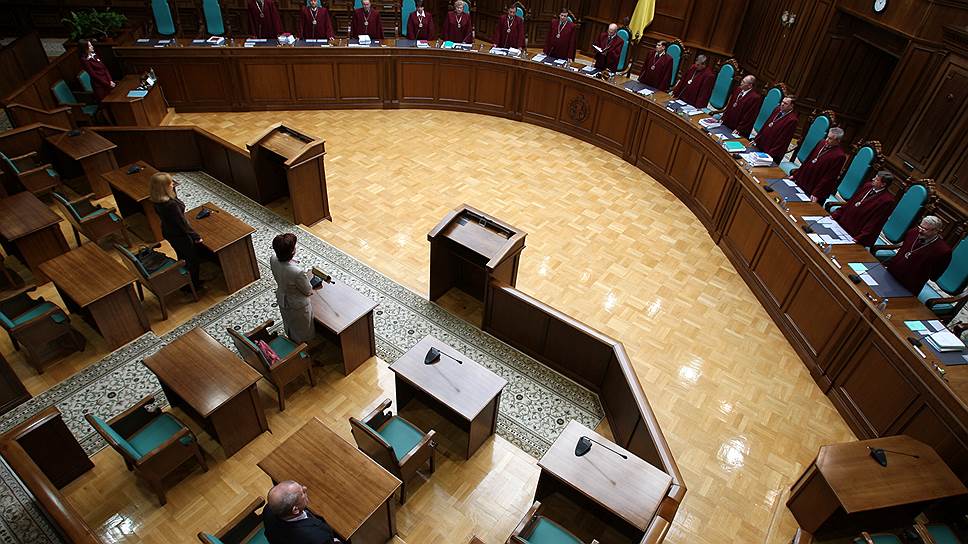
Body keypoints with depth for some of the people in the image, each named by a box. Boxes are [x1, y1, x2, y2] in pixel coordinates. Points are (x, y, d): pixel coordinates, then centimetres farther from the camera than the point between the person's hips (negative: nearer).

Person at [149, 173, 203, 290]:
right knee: (192, 259, 14)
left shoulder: (157, 201, -10)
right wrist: (196, 237, -16)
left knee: (182, 258, 28)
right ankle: (194, 285, 31)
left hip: (168, 232, 9)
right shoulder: (171, 204, -36)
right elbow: (182, 223, -26)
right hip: (180, 235, -8)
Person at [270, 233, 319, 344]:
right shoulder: (298, 273, -43)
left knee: (289, 324, 36)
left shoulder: (273, 260, -23)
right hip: (298, 306, -6)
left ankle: (292, 340, 62)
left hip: (282, 299, 7)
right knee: (302, 331, 24)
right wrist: (309, 275, -6)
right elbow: (308, 291, -24)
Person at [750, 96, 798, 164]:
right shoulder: (777, 109, 5)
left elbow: (783, 139, -18)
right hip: (760, 146, 7)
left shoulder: (792, 120, -18)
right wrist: (756, 139, 11)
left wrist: (771, 153, -18)